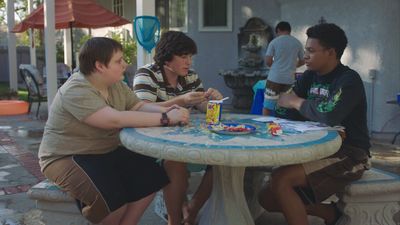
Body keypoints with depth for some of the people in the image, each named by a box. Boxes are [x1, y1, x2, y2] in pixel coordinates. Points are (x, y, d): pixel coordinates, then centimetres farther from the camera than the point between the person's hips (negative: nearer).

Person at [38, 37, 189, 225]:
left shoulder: (116, 85, 4)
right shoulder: (76, 91, -25)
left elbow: (139, 106, 5)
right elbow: (115, 119, -35)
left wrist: (169, 111, -16)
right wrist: (165, 118, -33)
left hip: (107, 152, 9)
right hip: (67, 158, -8)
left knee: (150, 177, -7)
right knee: (112, 199, -29)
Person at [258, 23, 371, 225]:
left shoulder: (349, 80, -14)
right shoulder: (310, 76, 8)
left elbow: (330, 116, -31)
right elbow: (287, 112, 7)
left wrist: (297, 102, -16)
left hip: (349, 156, -8)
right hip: (319, 152, 8)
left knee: (280, 180, -27)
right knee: (268, 199, 2)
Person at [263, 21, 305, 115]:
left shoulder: (274, 42, -2)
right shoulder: (298, 43, 7)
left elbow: (268, 61, -5)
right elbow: (302, 61, 14)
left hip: (275, 78, -3)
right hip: (289, 79, 3)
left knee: (267, 106, 4)